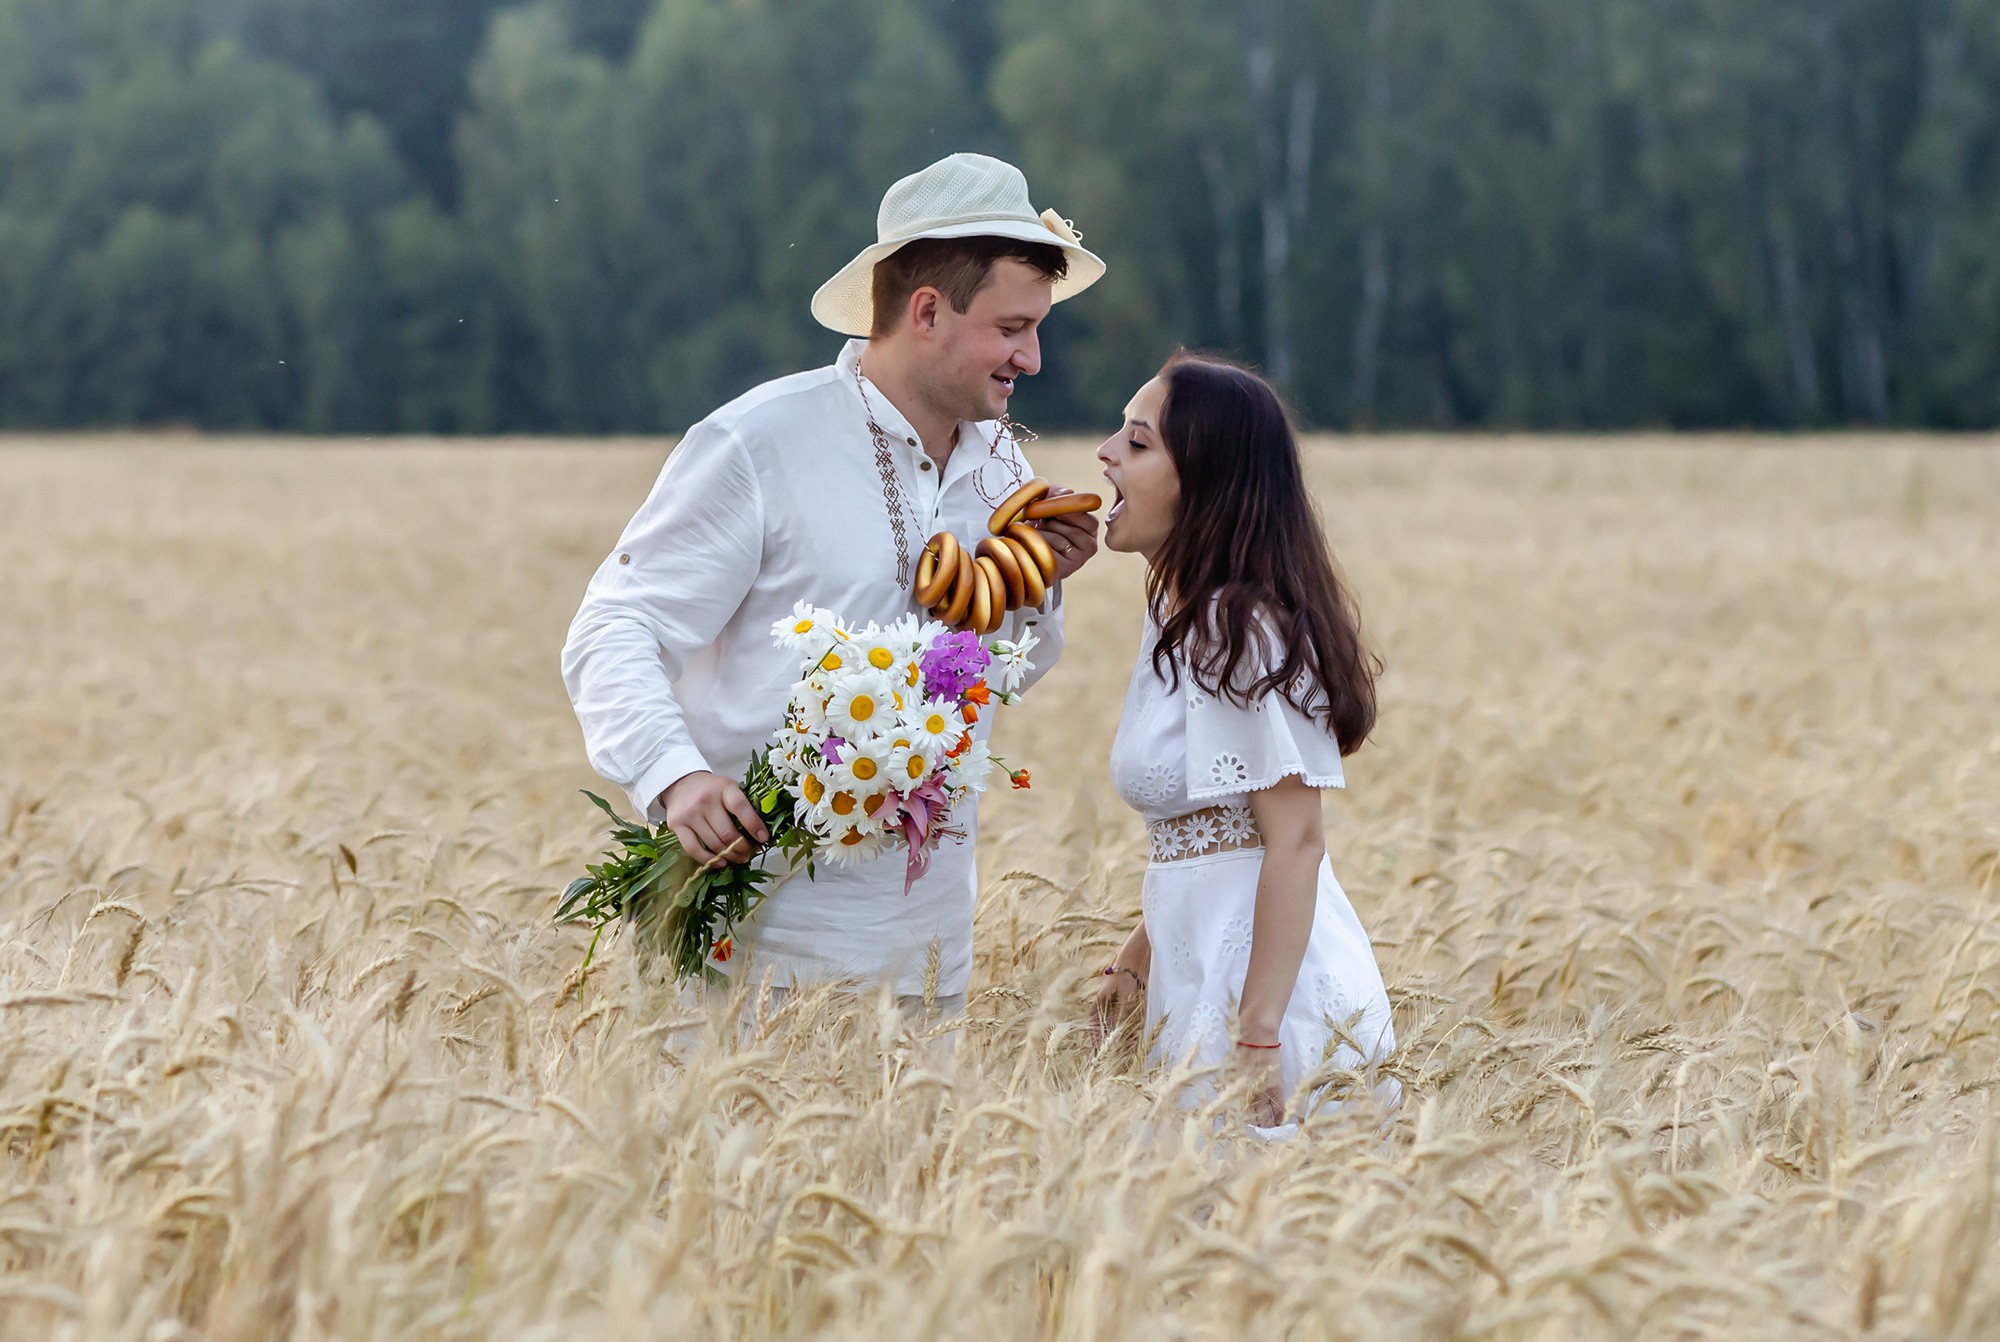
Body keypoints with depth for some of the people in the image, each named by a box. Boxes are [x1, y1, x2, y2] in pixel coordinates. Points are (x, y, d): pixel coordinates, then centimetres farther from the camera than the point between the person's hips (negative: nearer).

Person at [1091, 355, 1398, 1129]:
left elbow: (1294, 841, -21)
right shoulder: (1182, 622, 12)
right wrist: (1135, 960, 15)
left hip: (1270, 974, -9)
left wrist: (1258, 1040, -24)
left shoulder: (1240, 628, -17)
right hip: (1202, 970, 9)